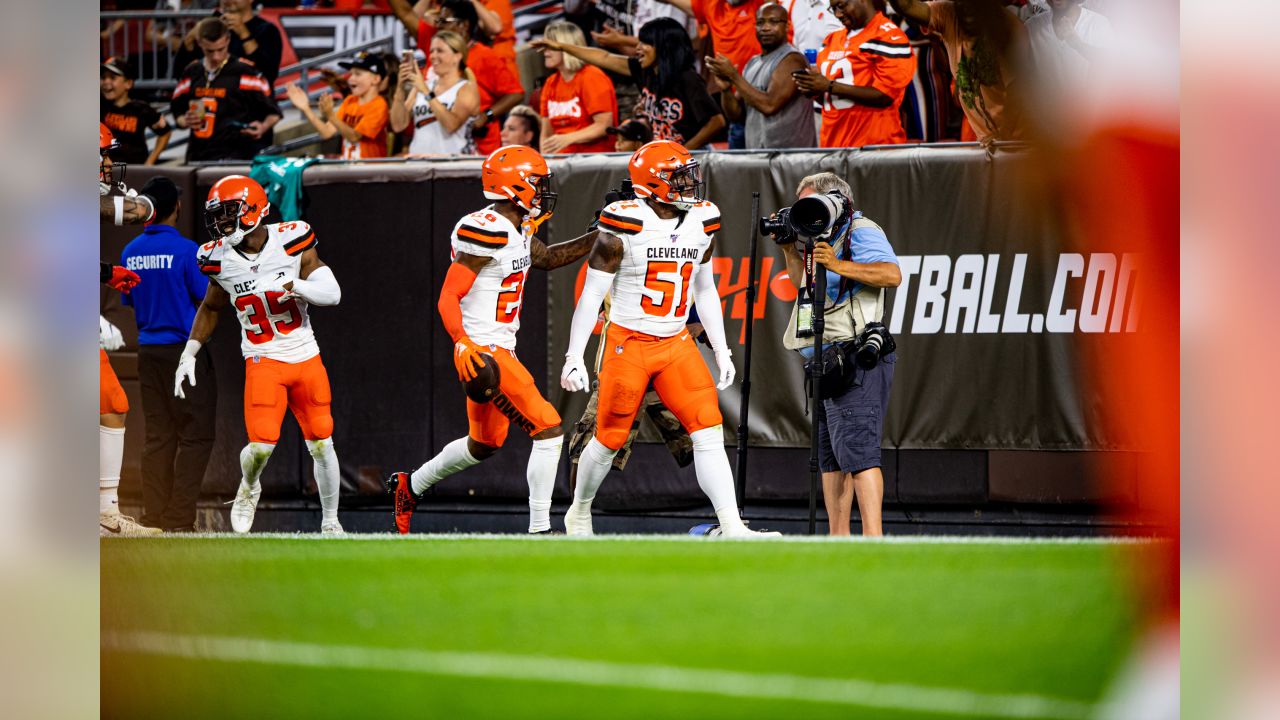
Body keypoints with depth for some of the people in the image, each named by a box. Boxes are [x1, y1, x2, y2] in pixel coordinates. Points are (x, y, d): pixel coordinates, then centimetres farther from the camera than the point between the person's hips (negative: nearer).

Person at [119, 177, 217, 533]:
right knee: (196, 435, -2)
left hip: (148, 351, 6)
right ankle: (179, 520, -8)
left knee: (158, 436, 10)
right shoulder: (185, 249, -13)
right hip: (184, 349, -6)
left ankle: (155, 518, 8)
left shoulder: (130, 251, 5)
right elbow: (206, 299, -9)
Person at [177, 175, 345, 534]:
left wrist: (294, 285, -32)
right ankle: (248, 489, 18)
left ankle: (330, 523, 20)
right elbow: (210, 308, 15)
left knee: (321, 445, 3)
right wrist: (189, 354, 11)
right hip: (262, 360, 0)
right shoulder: (221, 259, -4)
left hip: (306, 357, 0)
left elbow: (332, 293, -15)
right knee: (261, 445, -16)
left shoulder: (290, 242, -12)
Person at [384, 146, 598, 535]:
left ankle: (410, 486, 41)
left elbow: (547, 258, 29)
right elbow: (448, 298, -22)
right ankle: (539, 530, -9)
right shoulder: (486, 232, -20)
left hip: (500, 349, 10)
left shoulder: (517, 229, 9)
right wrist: (462, 343, -38)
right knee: (548, 430, -12)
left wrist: (598, 236, 20)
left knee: (485, 444, 24)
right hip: (481, 353, -10)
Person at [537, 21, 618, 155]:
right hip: (563, 160, 6)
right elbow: (547, 133, 16)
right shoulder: (551, 84, 15)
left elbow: (604, 126, -11)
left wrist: (567, 139, -21)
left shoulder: (593, 78, -5)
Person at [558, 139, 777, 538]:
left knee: (709, 433, -9)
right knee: (610, 440, 6)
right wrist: (574, 357, -15)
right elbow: (592, 295, -12)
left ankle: (732, 528, -14)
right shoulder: (624, 226, -15)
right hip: (628, 342, -5)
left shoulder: (701, 224, 3)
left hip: (676, 344, 5)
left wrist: (722, 351, 14)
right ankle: (579, 512, 32)